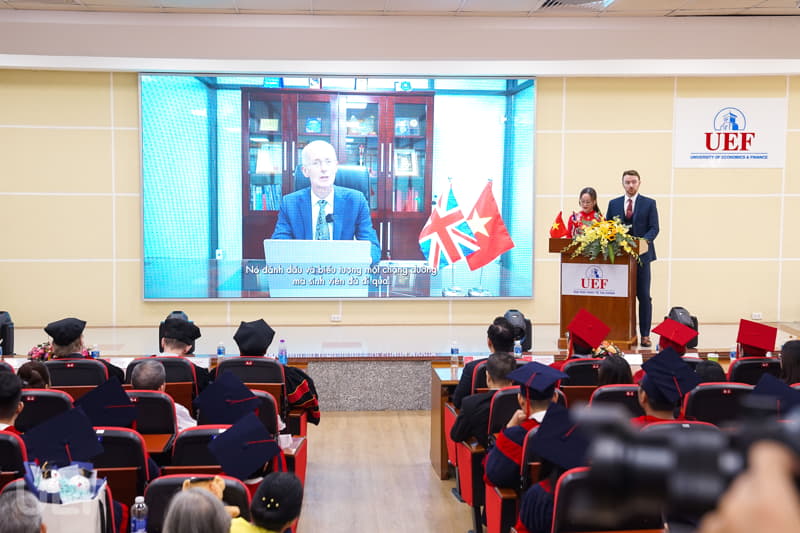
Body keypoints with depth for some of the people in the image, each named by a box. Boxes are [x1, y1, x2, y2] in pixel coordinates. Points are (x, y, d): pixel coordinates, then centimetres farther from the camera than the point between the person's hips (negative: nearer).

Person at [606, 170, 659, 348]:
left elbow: (654, 228, -2)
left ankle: (645, 335, 3)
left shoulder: (649, 203, 5)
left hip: (641, 254, -2)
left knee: (644, 296, -1)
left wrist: (643, 240, -20)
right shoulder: (614, 203, 11)